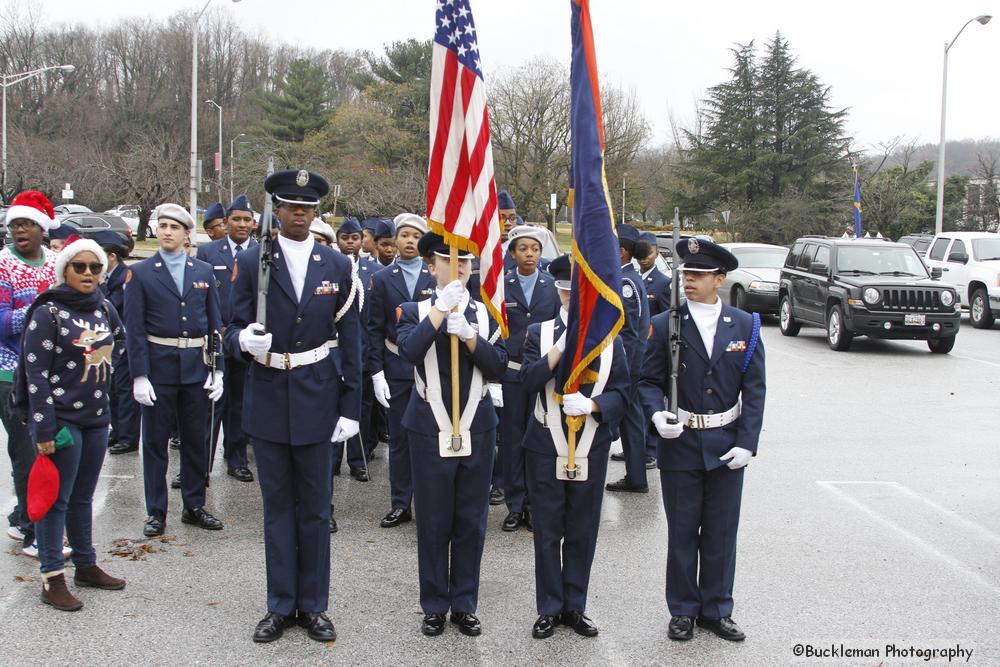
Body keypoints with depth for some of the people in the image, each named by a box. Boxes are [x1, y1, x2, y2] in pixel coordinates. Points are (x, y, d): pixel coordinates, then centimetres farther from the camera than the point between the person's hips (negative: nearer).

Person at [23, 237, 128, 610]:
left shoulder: (103, 308, 6)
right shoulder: (48, 313, -11)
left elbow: (119, 338, 30)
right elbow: (36, 374, -14)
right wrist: (44, 428, -16)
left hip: (96, 417, 6)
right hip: (62, 419, -6)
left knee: (83, 497, 16)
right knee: (57, 499, -1)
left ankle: (86, 566, 26)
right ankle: (52, 578, 8)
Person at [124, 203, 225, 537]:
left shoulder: (204, 271, 7)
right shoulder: (140, 274, -1)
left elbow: (215, 323, 8)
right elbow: (134, 328, -5)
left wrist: (218, 369, 3)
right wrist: (139, 376, -11)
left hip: (196, 366, 3)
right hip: (158, 366, -3)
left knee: (196, 439, 10)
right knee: (155, 440, 5)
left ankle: (195, 506, 23)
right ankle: (156, 512, 16)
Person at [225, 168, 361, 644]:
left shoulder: (337, 265, 3)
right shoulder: (251, 262, 1)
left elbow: (349, 340, 3)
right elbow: (234, 329, 2)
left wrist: (351, 406, 0)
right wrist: (245, 341, -23)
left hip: (317, 400, 0)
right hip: (268, 399, 0)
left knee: (315, 507, 8)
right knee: (277, 506, 9)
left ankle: (313, 605, 21)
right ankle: (280, 606, 22)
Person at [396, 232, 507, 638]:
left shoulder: (486, 313, 6)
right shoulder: (416, 312, 0)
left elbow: (499, 368, -6)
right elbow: (409, 350, -21)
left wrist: (468, 335, -19)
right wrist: (441, 307, -25)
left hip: (477, 430, 2)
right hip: (430, 431, -2)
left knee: (471, 522, 9)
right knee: (433, 522, 7)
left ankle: (465, 604, 21)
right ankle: (434, 605, 20)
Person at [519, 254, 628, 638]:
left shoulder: (610, 340, 5)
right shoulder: (540, 333, 1)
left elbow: (621, 393, 0)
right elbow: (528, 382, -12)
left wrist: (591, 404, -19)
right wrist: (563, 345, -19)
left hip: (591, 451, 1)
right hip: (546, 448, -1)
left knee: (582, 533, 10)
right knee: (548, 532, 6)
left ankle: (574, 606, 24)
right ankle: (549, 609, 19)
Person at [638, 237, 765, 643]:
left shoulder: (745, 326, 0)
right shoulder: (664, 325, -3)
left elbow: (754, 389, -1)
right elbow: (649, 381, -1)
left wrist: (746, 443, -9)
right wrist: (657, 414, -22)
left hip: (726, 446, 1)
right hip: (680, 443, -1)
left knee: (721, 533, 10)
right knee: (682, 533, 9)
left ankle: (717, 609, 25)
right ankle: (683, 611, 23)